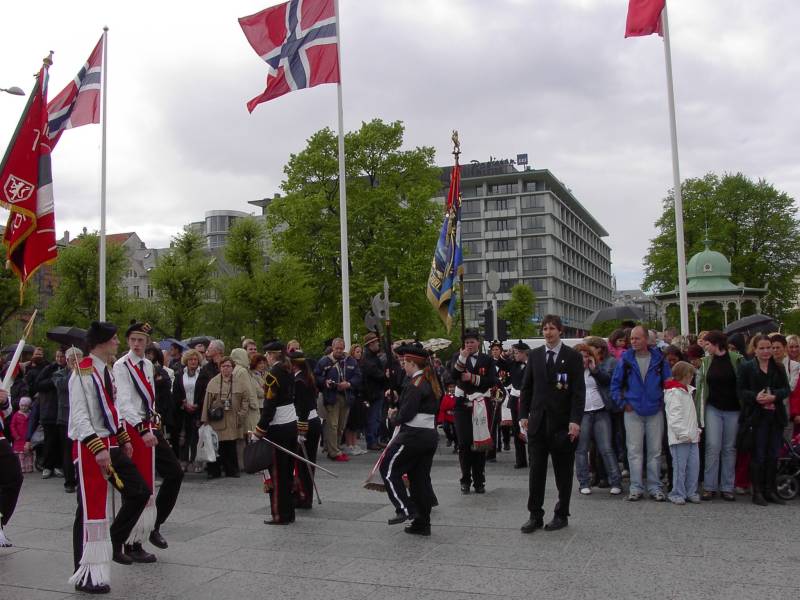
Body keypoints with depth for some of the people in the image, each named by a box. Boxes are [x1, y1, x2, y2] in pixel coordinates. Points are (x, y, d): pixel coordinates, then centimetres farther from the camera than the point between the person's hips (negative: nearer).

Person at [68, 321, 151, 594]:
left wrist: (124, 439, 19)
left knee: (140, 492, 10)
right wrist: (98, 448, -27)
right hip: (89, 448, -9)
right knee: (91, 508, -3)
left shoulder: (106, 371, 14)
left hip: (111, 445, 9)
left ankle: (114, 544, 25)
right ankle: (85, 575, 8)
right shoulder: (83, 372, -15)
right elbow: (79, 416, -21)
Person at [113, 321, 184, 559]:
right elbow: (125, 403, -21)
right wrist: (143, 430, -29)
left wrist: (156, 423, 15)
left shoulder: (148, 365, 13)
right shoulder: (121, 366, -11)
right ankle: (133, 545, 7)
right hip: (134, 429, -8)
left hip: (151, 427, 8)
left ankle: (154, 525, 21)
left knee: (175, 472, 7)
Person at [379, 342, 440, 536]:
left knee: (388, 468, 4)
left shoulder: (414, 384, -15)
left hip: (413, 436, -9)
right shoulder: (431, 382, 13)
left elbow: (405, 415, -19)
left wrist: (393, 416, 2)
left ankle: (406, 509, -2)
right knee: (421, 477, 11)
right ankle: (422, 523, 14)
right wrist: (398, 411, 10)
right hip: (430, 435, 9)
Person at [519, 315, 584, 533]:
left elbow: (579, 391, -7)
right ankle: (535, 516, 11)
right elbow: (526, 387, 11)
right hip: (538, 421, 3)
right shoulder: (534, 355, 8)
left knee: (563, 471, 8)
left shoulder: (573, 356, -2)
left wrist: (575, 420, -14)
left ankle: (561, 515, 20)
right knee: (536, 470, 3)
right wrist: (524, 414, 3)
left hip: (562, 423, -2)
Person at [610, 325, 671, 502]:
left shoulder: (659, 358, 2)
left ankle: (655, 487, 15)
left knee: (655, 451, 6)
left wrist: (663, 402, 0)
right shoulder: (625, 359, 0)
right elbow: (615, 384, 5)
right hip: (633, 412, -1)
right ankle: (635, 487, 8)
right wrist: (623, 403, -2)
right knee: (634, 451, 1)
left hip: (655, 412, 1)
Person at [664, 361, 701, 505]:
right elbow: (674, 416, -18)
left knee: (694, 465, 8)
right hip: (680, 438, -9)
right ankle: (677, 494, 6)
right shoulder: (674, 392, -12)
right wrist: (683, 433, -21)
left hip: (691, 436, 9)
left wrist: (697, 430, 20)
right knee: (680, 466, -4)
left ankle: (691, 492, 17)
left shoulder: (688, 390, 19)